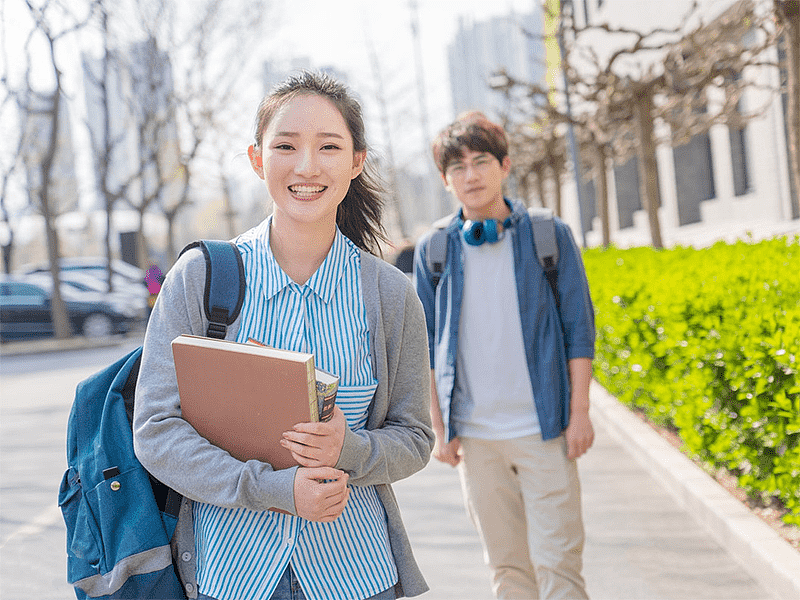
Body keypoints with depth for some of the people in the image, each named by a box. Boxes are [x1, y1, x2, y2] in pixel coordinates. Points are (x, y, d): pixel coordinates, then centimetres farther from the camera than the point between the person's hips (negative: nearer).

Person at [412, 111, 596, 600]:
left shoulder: (549, 235, -1)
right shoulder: (434, 249, 4)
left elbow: (579, 327, 2)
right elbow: (427, 347, 10)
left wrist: (580, 413, -3)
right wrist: (440, 427, 6)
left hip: (543, 429, -2)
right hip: (475, 434, 2)